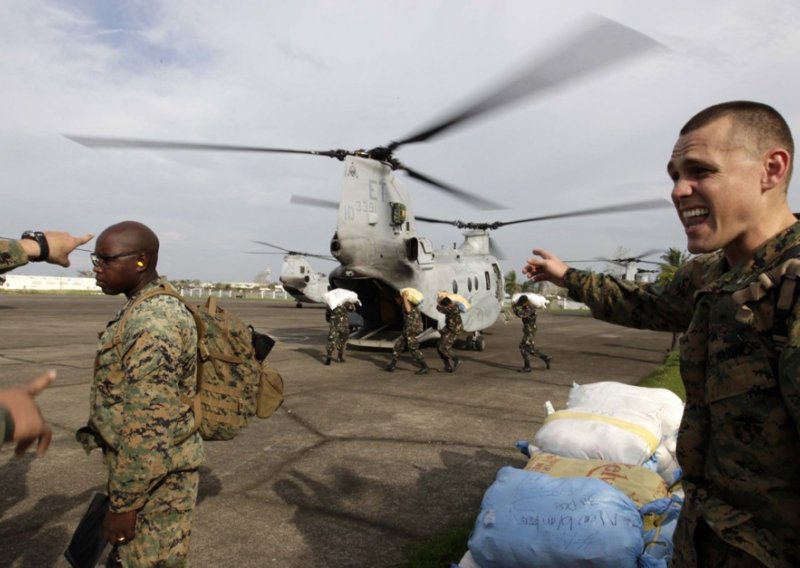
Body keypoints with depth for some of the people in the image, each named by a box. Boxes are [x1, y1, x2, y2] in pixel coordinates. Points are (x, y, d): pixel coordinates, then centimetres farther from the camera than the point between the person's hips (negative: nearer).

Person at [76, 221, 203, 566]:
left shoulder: (153, 324, -26)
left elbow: (149, 428, -27)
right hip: (147, 467, 10)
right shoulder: (147, 311, 7)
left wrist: (123, 502, -19)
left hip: (155, 478, -10)